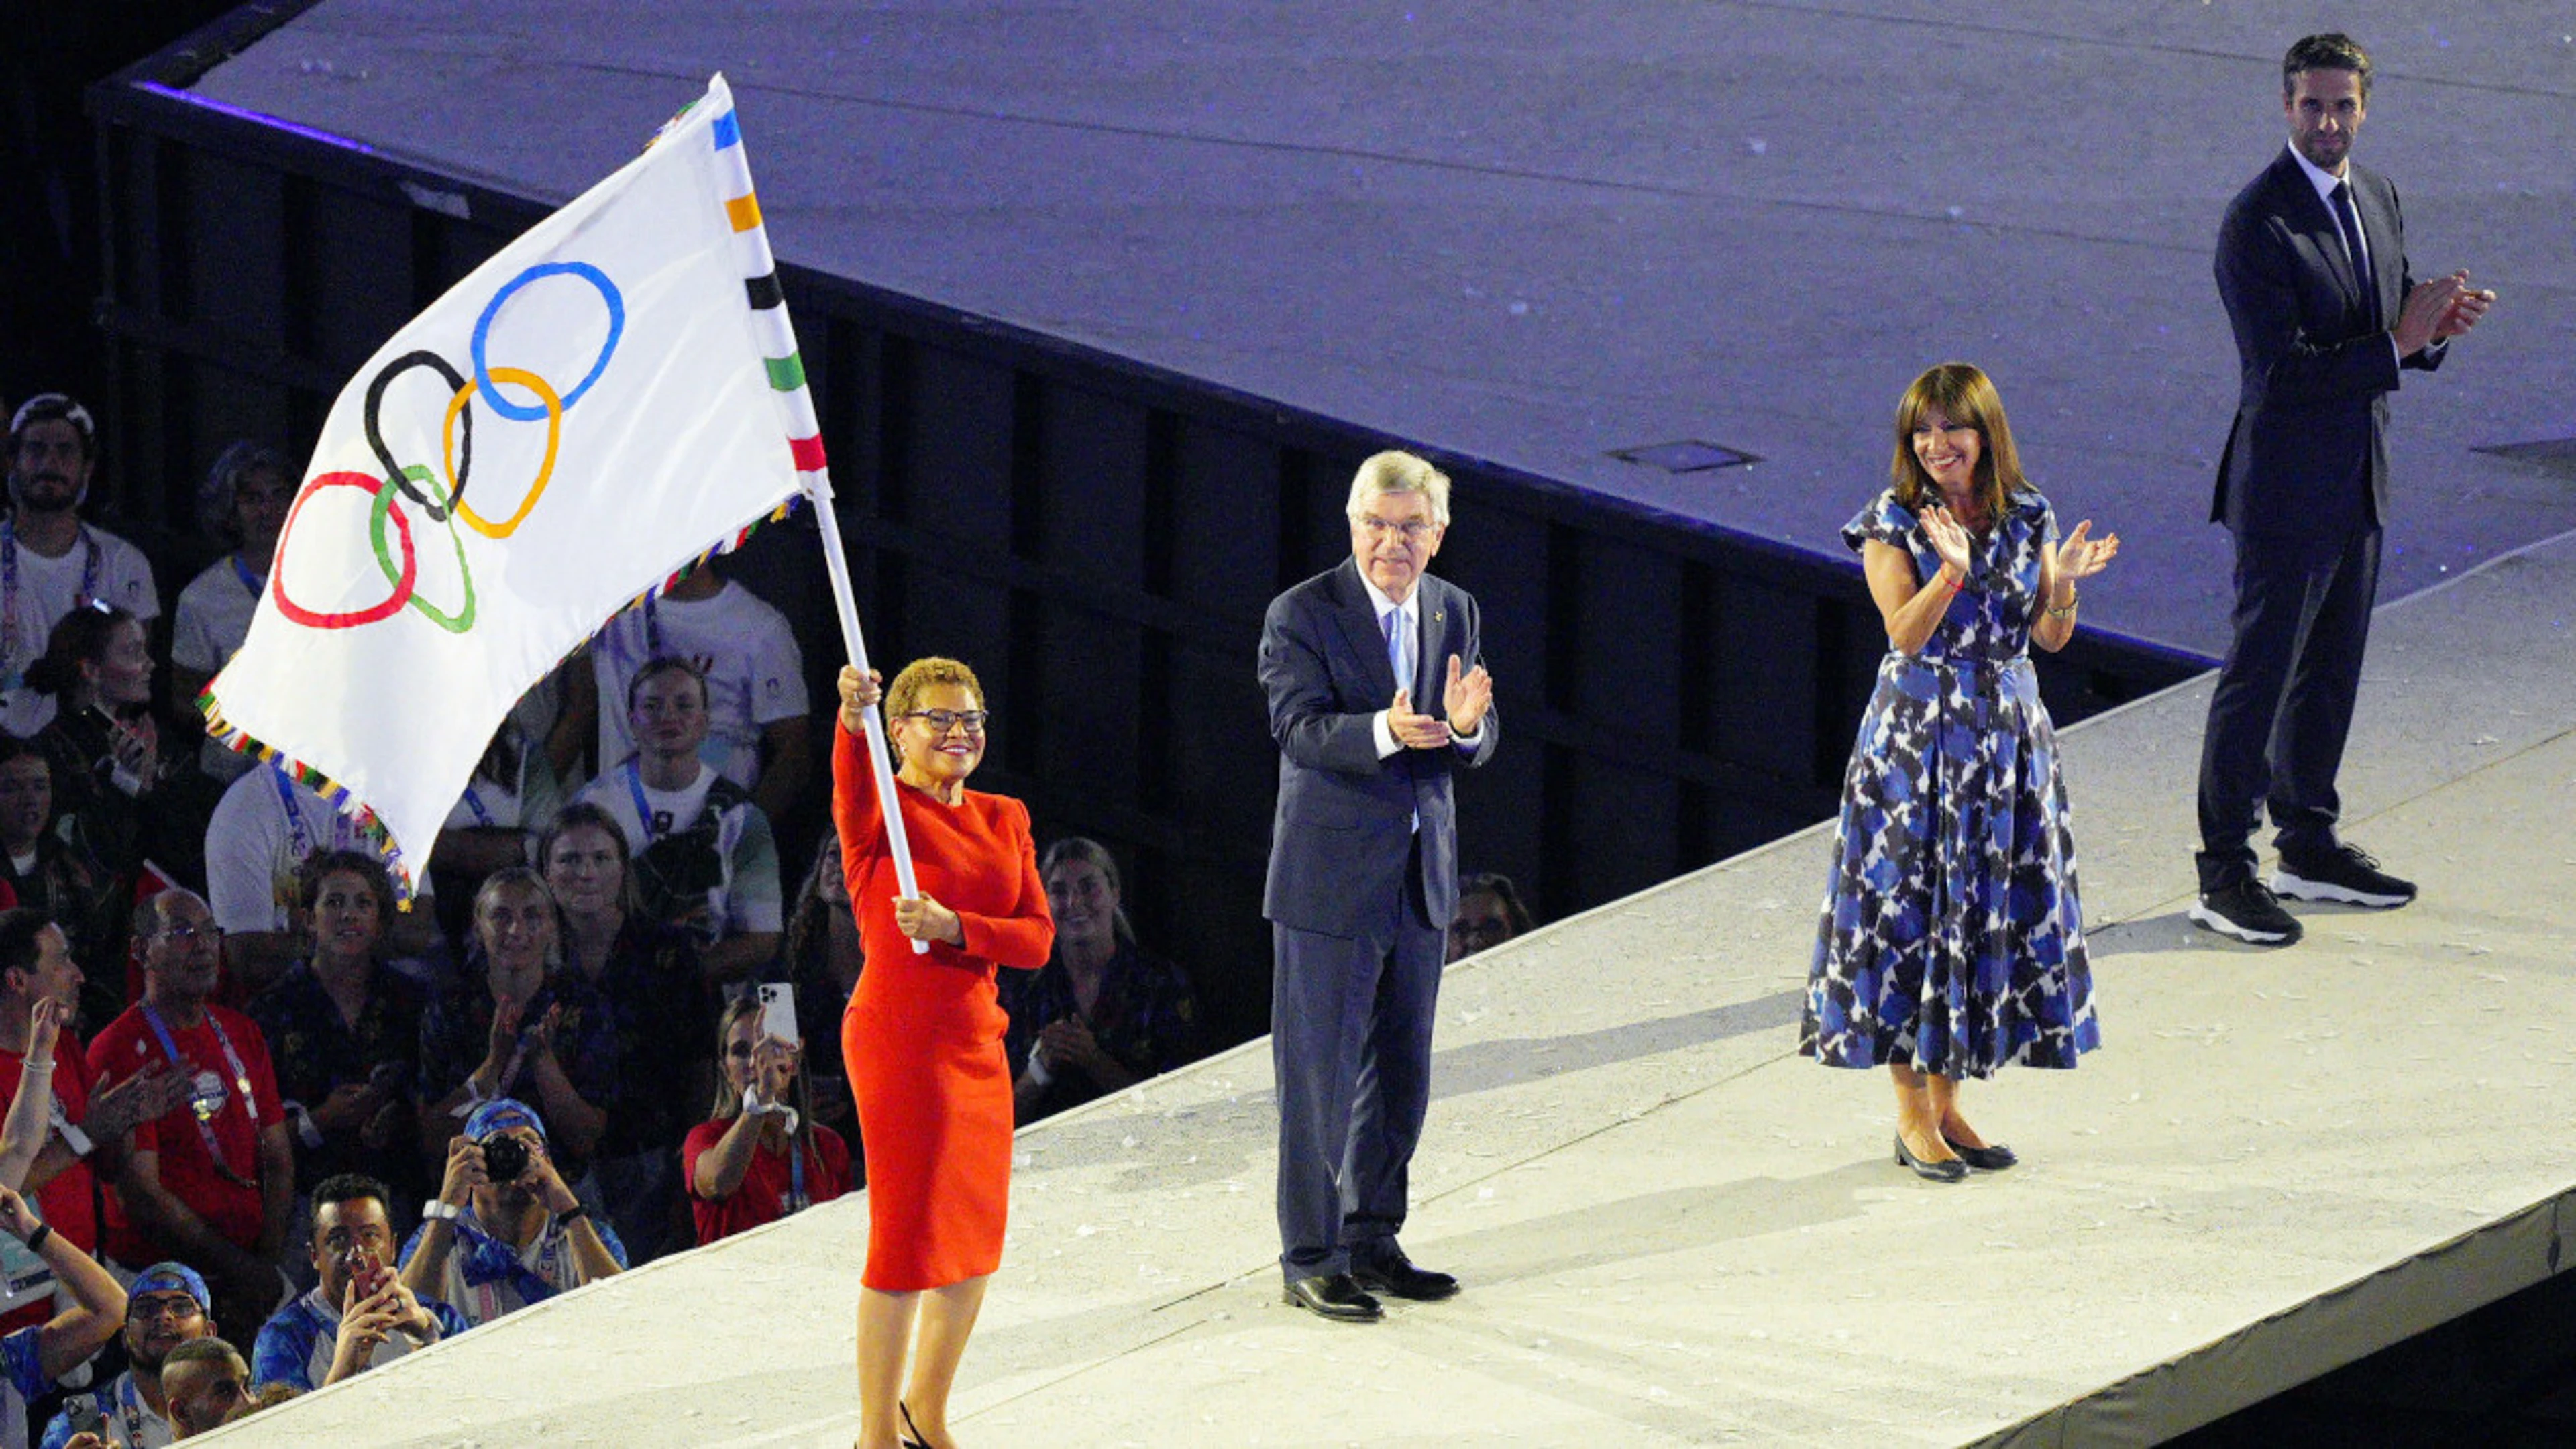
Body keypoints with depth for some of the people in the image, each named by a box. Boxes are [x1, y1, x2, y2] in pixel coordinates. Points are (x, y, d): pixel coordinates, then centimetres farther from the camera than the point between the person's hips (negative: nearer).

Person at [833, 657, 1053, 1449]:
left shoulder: (1004, 819, 10)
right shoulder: (880, 813, -8)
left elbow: (1038, 937, 1)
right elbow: (854, 791, -33)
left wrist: (953, 928, -16)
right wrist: (851, 721, -53)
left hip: (976, 1042, 7)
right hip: (899, 1039, -7)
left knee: (974, 1240, 15)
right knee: (908, 1238, -3)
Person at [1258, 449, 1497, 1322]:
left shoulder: (1454, 611, 7)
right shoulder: (1302, 615, -10)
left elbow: (1478, 746, 6)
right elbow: (1300, 727, -20)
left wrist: (1464, 726, -19)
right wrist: (1384, 732, -38)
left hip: (1422, 872, 6)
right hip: (1330, 874, -6)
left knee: (1402, 1069, 13)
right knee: (1321, 1073, -1)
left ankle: (1372, 1240, 26)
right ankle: (1311, 1258, 7)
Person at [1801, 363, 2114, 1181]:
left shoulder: (2026, 517, 4)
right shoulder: (1893, 523, -6)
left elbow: (2050, 638, 2)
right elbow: (1907, 632, -16)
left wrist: (2063, 584, -18)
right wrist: (1953, 568, -30)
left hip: (2007, 730, 4)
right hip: (1915, 736, -4)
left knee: (1991, 910, 7)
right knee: (1908, 910, -2)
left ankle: (1948, 1101, 18)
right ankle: (1913, 1116, 7)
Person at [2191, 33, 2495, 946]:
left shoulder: (2376, 196, 7)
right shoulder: (2256, 225, -19)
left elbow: (2392, 332, 14)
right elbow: (2284, 372, -24)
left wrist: (2436, 326, -9)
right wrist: (2398, 341, -26)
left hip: (2359, 484, 8)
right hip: (2288, 490, -8)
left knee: (2329, 673, 17)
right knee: (2259, 679, -3)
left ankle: (2310, 845, 30)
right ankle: (2223, 875, 4)